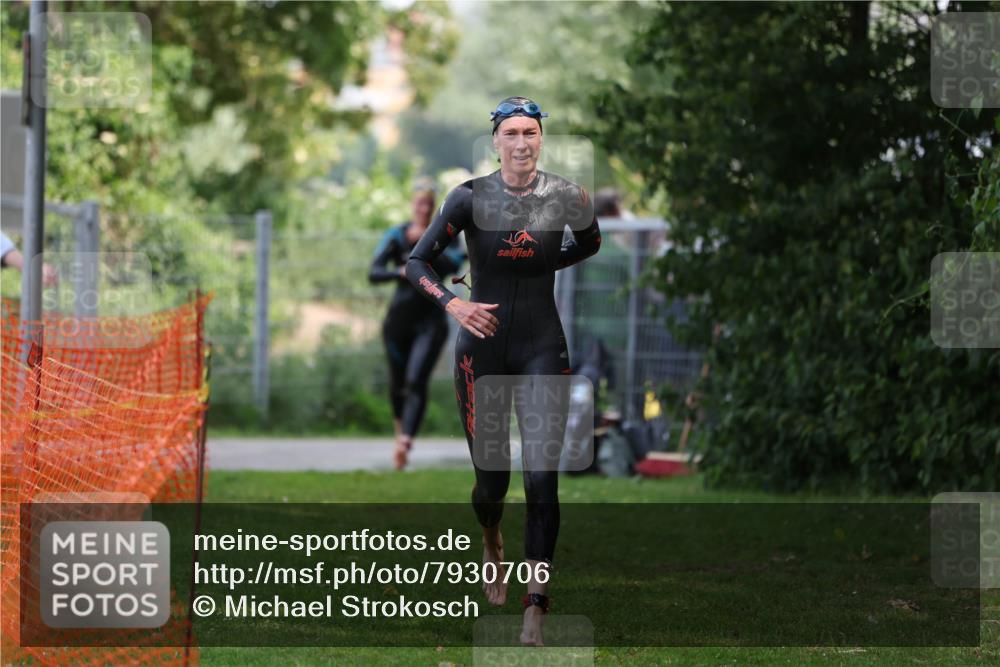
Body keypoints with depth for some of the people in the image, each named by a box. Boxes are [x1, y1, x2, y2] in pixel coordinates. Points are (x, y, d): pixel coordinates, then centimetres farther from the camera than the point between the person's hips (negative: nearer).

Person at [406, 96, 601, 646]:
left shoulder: (567, 198, -5)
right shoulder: (471, 198, -8)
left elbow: (591, 244, 17)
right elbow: (415, 263, -4)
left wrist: (544, 266, 5)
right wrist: (451, 303, -19)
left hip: (543, 352, 0)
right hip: (482, 349, 0)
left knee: (542, 480, -11)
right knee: (491, 480, 8)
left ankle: (535, 607, -7)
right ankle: (492, 543, 45)